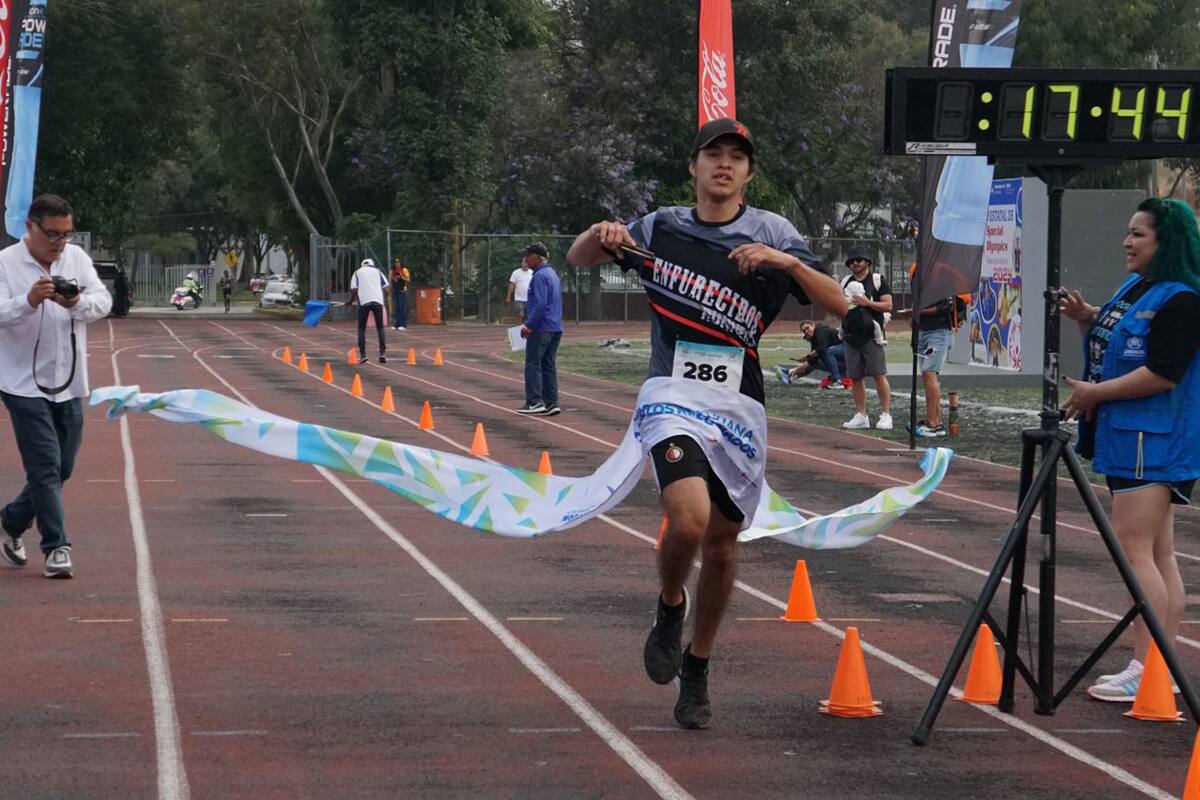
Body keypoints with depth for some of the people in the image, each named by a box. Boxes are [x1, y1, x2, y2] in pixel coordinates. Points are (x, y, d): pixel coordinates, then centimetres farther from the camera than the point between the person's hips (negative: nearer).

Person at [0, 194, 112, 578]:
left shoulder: (76, 258, 5)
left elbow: (103, 302, -5)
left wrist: (77, 303, -27)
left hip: (69, 384, 5)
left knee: (62, 468, 13)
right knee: (45, 467, -10)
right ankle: (56, 547, -6)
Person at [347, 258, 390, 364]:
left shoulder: (357, 272, 17)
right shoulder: (377, 271, 21)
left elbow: (354, 290, 4)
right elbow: (386, 289, 12)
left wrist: (350, 301, 19)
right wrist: (384, 300, 27)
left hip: (364, 301, -1)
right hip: (378, 300, 1)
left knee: (362, 328, 9)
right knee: (380, 327, 10)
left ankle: (362, 354, -1)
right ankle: (382, 353, -3)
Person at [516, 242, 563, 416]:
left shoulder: (540, 276, -13)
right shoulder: (552, 274, 17)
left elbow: (540, 304, -21)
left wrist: (529, 325, -16)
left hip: (541, 329, -9)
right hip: (556, 328, 9)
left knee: (533, 365, -4)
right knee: (549, 366, 9)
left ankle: (535, 402, -8)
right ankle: (551, 403, 6)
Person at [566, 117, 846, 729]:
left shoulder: (772, 233, 3)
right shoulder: (660, 228, 8)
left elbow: (839, 304, -4)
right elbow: (577, 259, 16)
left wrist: (786, 262, -21)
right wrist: (600, 232, -7)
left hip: (740, 408, 2)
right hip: (673, 397, -1)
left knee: (722, 543, 8)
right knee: (689, 518, -25)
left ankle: (695, 672, 28)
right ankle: (669, 607, 7)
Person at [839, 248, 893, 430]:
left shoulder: (877, 280, 3)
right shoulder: (845, 282, 17)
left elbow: (888, 306, -3)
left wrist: (867, 303, -13)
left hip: (871, 335, -5)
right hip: (851, 335, 5)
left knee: (879, 375, -10)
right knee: (856, 377, 5)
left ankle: (886, 415, -8)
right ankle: (860, 416, 12)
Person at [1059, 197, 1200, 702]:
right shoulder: (1133, 287, 13)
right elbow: (1114, 344, 26)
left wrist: (1095, 393, -17)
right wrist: (1085, 318, 6)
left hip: (1153, 442, -10)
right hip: (1124, 437, 10)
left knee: (1135, 548, -13)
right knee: (1158, 552, 11)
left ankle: (1146, 670, -13)